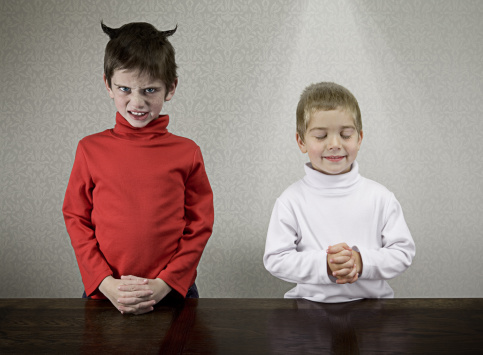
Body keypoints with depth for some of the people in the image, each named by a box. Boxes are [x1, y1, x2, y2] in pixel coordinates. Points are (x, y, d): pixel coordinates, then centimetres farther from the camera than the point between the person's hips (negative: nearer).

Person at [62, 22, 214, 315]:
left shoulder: (186, 152, -3)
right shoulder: (91, 149, -1)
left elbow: (200, 226, -2)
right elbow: (77, 221, 1)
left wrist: (164, 285, -11)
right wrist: (106, 284, -9)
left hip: (172, 293, 0)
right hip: (104, 295, 1)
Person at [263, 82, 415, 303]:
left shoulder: (379, 197, 2)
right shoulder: (292, 201, -1)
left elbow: (403, 251, 3)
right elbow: (275, 260, -3)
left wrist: (361, 262, -14)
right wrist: (324, 265, -17)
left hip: (371, 301, 1)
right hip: (310, 302, -1)